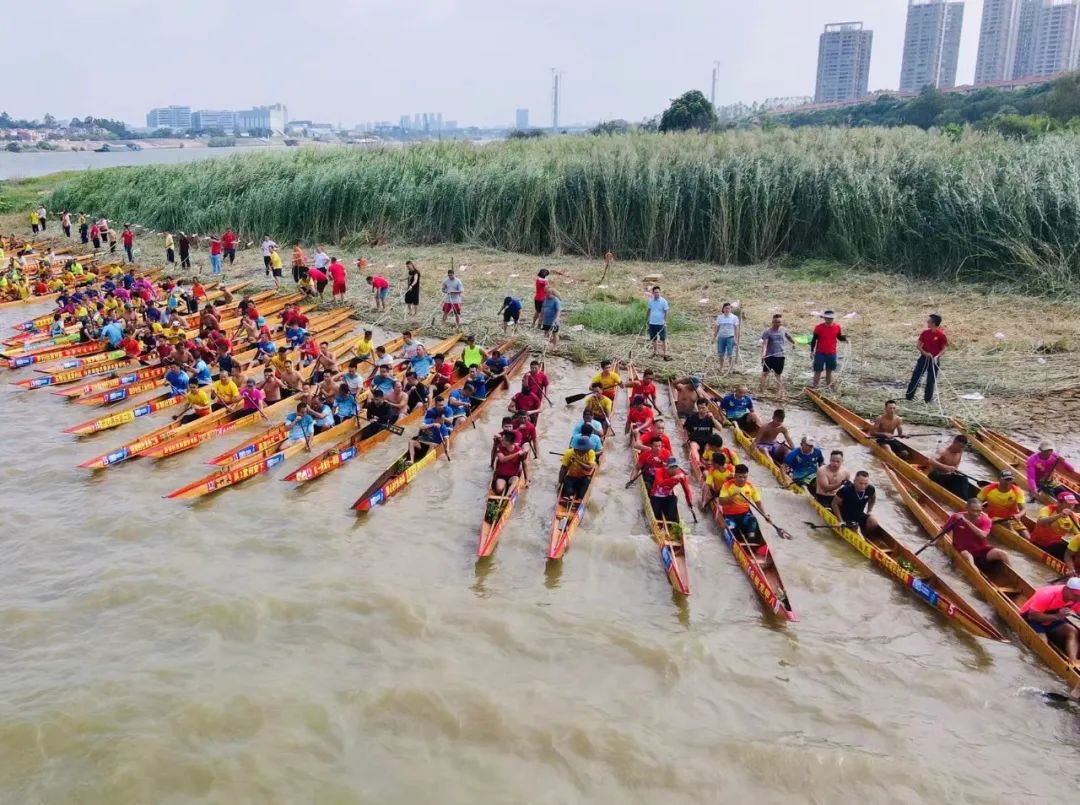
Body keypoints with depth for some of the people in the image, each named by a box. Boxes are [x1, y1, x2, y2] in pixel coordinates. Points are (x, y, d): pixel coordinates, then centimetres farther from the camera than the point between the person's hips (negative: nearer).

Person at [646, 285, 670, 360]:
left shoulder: (663, 301, -7)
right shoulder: (650, 301, 4)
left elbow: (666, 312, -7)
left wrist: (665, 321, -16)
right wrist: (646, 319, 13)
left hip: (661, 323, -4)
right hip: (652, 323, 4)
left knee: (663, 339, -4)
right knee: (653, 339, 13)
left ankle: (665, 354, -2)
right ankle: (655, 352, 27)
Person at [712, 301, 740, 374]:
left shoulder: (734, 317, 1)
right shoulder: (719, 317, 7)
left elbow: (736, 329, 0)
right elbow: (717, 328, 11)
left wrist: (736, 339, -6)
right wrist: (714, 337, 7)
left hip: (730, 337, -3)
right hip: (721, 337, 3)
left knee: (730, 354, -3)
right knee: (721, 354, 5)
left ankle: (731, 368, 5)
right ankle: (721, 368, 16)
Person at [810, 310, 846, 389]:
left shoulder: (837, 327, -2)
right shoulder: (819, 327, -9)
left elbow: (839, 337, 10)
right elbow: (814, 339, -2)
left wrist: (844, 338, -13)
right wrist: (812, 351, -3)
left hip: (831, 353, 2)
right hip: (820, 353, -2)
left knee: (829, 371, 11)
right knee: (818, 371, 1)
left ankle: (828, 387, 22)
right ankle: (815, 388, 6)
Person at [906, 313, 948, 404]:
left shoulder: (941, 334, -12)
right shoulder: (925, 332, -1)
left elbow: (944, 348, -7)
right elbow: (918, 344, 3)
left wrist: (937, 356, -22)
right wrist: (924, 353, -12)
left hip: (934, 360, -3)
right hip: (923, 358, 3)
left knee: (931, 379, 6)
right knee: (916, 376, 3)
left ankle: (928, 398, 19)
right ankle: (909, 396, 10)